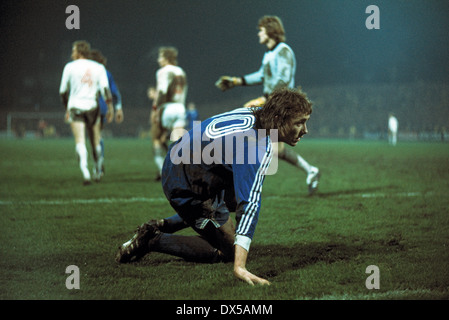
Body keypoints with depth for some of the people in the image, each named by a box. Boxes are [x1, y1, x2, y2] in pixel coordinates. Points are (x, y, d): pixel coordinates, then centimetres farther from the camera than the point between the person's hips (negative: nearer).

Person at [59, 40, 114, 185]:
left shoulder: (70, 67, 4)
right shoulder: (98, 67, 6)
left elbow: (63, 91, 8)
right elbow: (105, 88, -3)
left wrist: (67, 108, 21)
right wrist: (110, 107, 1)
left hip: (75, 106, -2)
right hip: (92, 106, 2)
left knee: (80, 141, -10)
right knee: (95, 142, 14)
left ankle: (85, 172, -27)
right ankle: (97, 172, 26)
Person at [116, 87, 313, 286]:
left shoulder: (256, 113, -4)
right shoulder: (259, 149, -32)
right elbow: (249, 204, -41)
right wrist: (239, 267, -47)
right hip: (189, 190, -9)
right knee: (227, 252, -2)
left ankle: (165, 225, 25)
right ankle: (154, 240, -3)